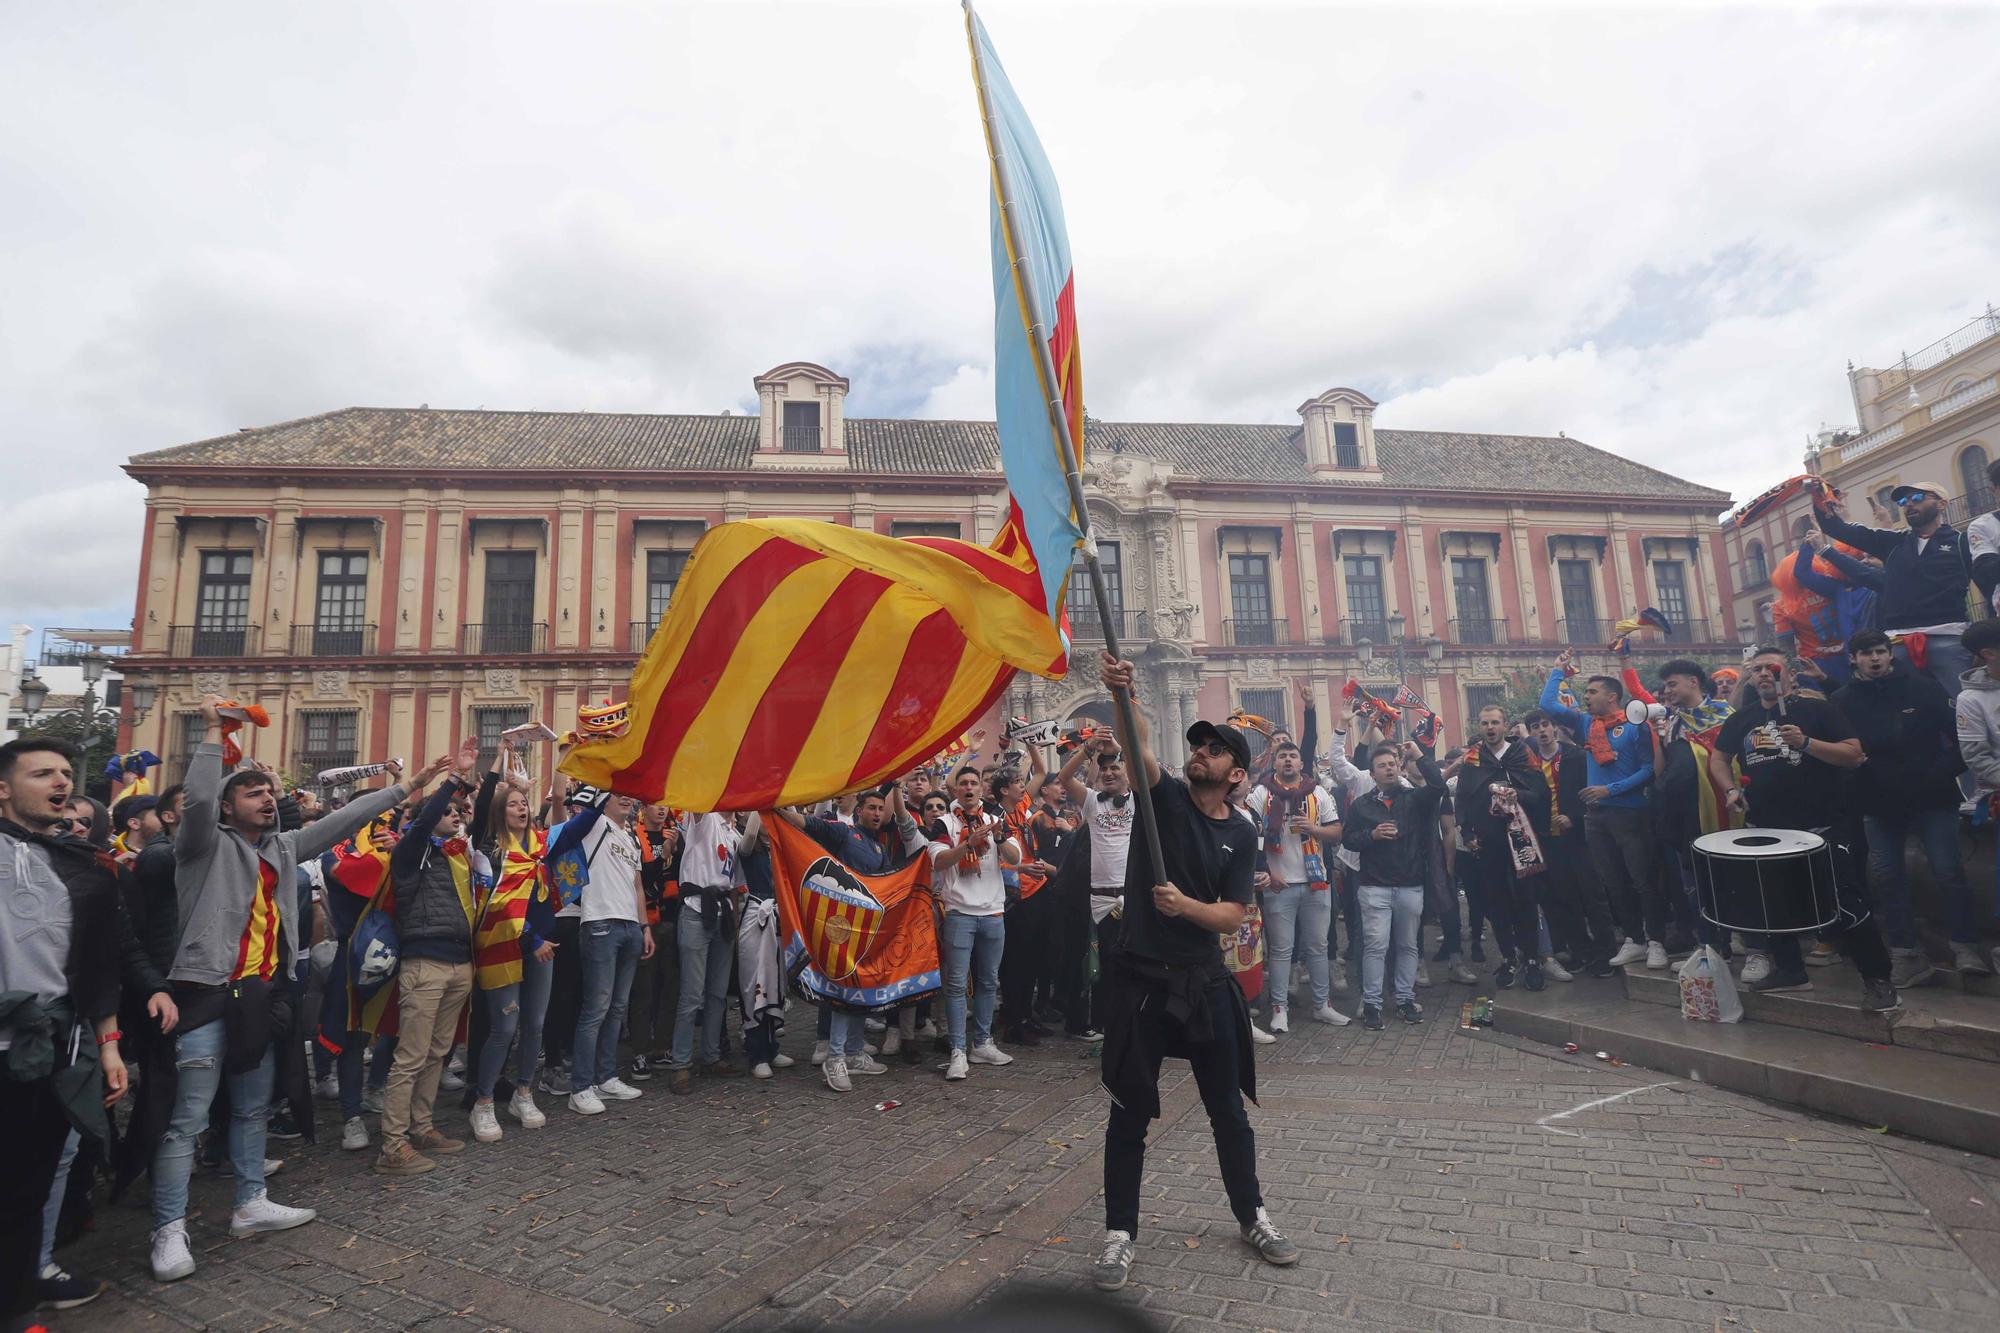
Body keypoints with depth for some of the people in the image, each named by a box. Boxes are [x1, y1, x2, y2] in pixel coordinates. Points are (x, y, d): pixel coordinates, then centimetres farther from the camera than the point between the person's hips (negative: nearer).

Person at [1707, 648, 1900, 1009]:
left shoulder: (1815, 709, -6)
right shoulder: (1742, 718, 8)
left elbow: (1854, 754, -12)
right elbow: (1718, 757, 20)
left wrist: (1806, 743, -26)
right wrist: (1731, 790, 4)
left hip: (1819, 828, -5)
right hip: (1765, 828, 6)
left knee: (1845, 904, -6)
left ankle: (1878, 979, 8)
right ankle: (1789, 970, 29)